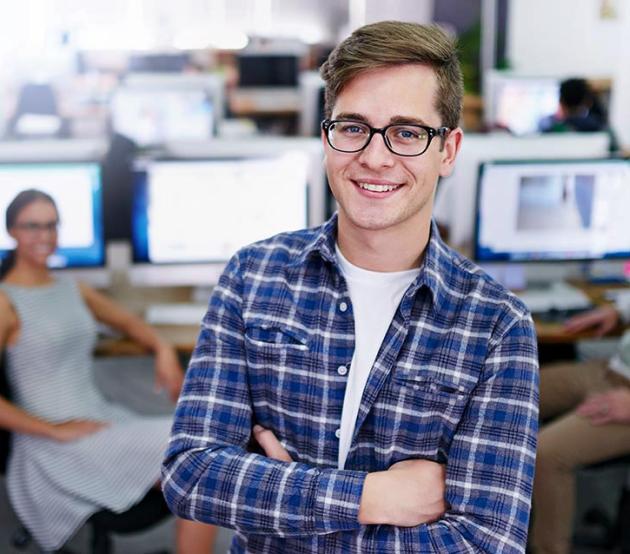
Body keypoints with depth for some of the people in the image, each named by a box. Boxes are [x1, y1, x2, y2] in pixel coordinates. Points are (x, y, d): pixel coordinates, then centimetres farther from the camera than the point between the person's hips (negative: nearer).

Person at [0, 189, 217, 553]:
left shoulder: (72, 289, 14)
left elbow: (127, 322, 27)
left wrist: (163, 349, 6)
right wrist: (56, 430, -17)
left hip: (102, 419, 7)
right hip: (55, 450, -7)